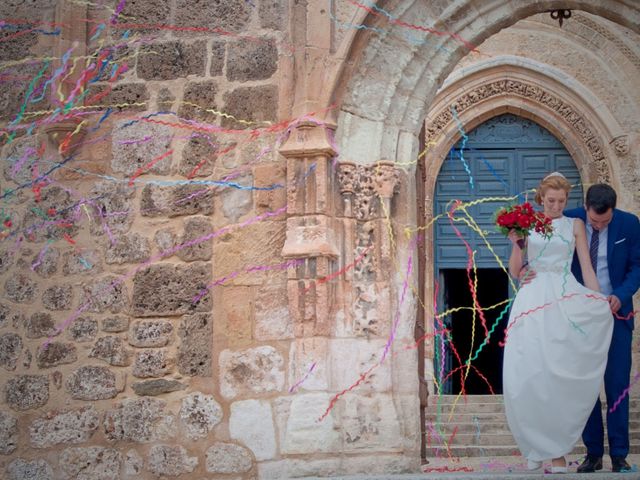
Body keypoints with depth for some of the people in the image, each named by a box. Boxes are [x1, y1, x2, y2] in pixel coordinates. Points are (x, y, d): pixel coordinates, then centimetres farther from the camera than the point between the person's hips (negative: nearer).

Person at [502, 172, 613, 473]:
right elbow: (514, 271, 10)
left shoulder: (574, 225, 11)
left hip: (565, 301, -1)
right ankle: (536, 447, 6)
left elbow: (586, 267, 7)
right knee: (528, 373, -6)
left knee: (561, 374, -7)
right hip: (532, 301, 1)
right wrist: (516, 244, -7)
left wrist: (600, 304, 0)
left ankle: (557, 451, -1)